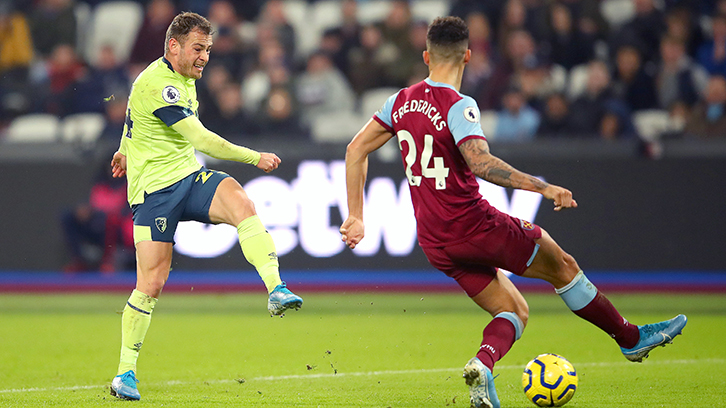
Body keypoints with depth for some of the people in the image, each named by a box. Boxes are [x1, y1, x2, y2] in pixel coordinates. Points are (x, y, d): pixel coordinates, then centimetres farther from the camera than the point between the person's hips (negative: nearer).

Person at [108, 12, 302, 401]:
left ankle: (276, 290, -39)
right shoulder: (156, 84, -19)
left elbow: (133, 111, 33)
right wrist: (256, 157, -16)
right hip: (154, 189, -7)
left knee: (240, 203, -26)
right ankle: (125, 372, 8)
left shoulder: (183, 78, 12)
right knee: (151, 284, -8)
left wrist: (126, 150, 49)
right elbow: (203, 140, -23)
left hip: (190, 178, 7)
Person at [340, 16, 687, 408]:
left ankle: (482, 364, -16)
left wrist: (355, 216, 13)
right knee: (562, 266, 12)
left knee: (514, 311, 13)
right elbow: (480, 163, -30)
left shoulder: (401, 101, 7)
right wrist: (543, 187, -28)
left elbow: (356, 149, 11)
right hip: (473, 225, -7)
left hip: (434, 244, 7)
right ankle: (631, 338, 23)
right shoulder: (457, 106, -16)